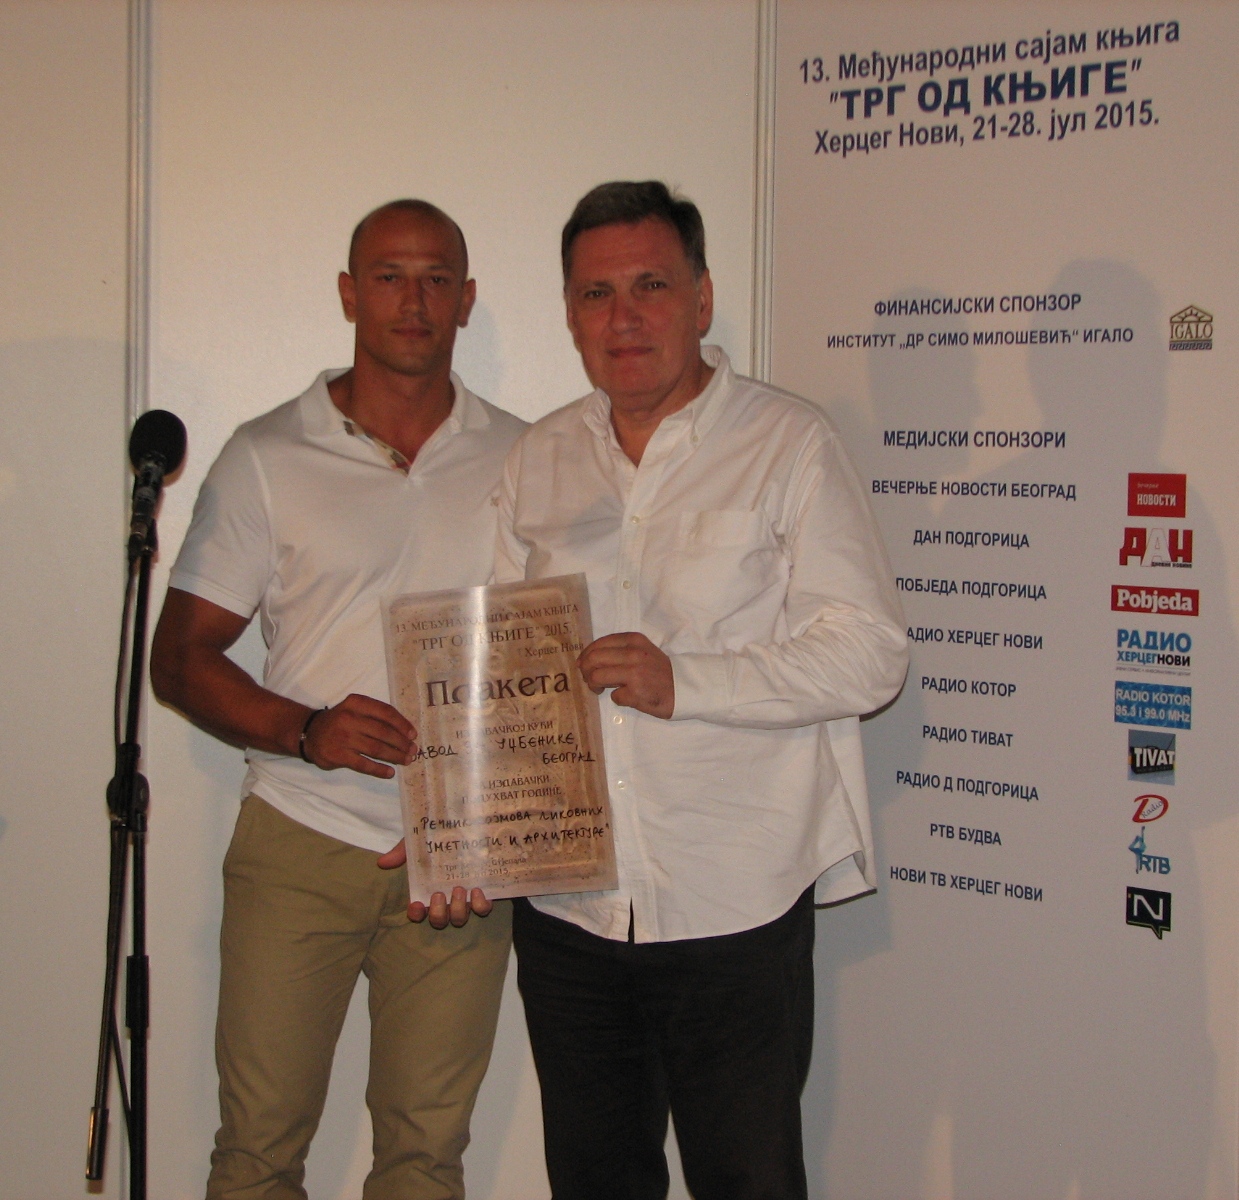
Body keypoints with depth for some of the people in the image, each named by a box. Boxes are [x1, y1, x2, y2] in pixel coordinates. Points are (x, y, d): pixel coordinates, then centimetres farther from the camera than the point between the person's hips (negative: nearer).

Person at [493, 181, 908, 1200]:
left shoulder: (790, 446, -4)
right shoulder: (537, 462, 11)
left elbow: (870, 653, -10)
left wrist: (685, 681, -21)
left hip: (735, 907, -4)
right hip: (567, 907, 5)